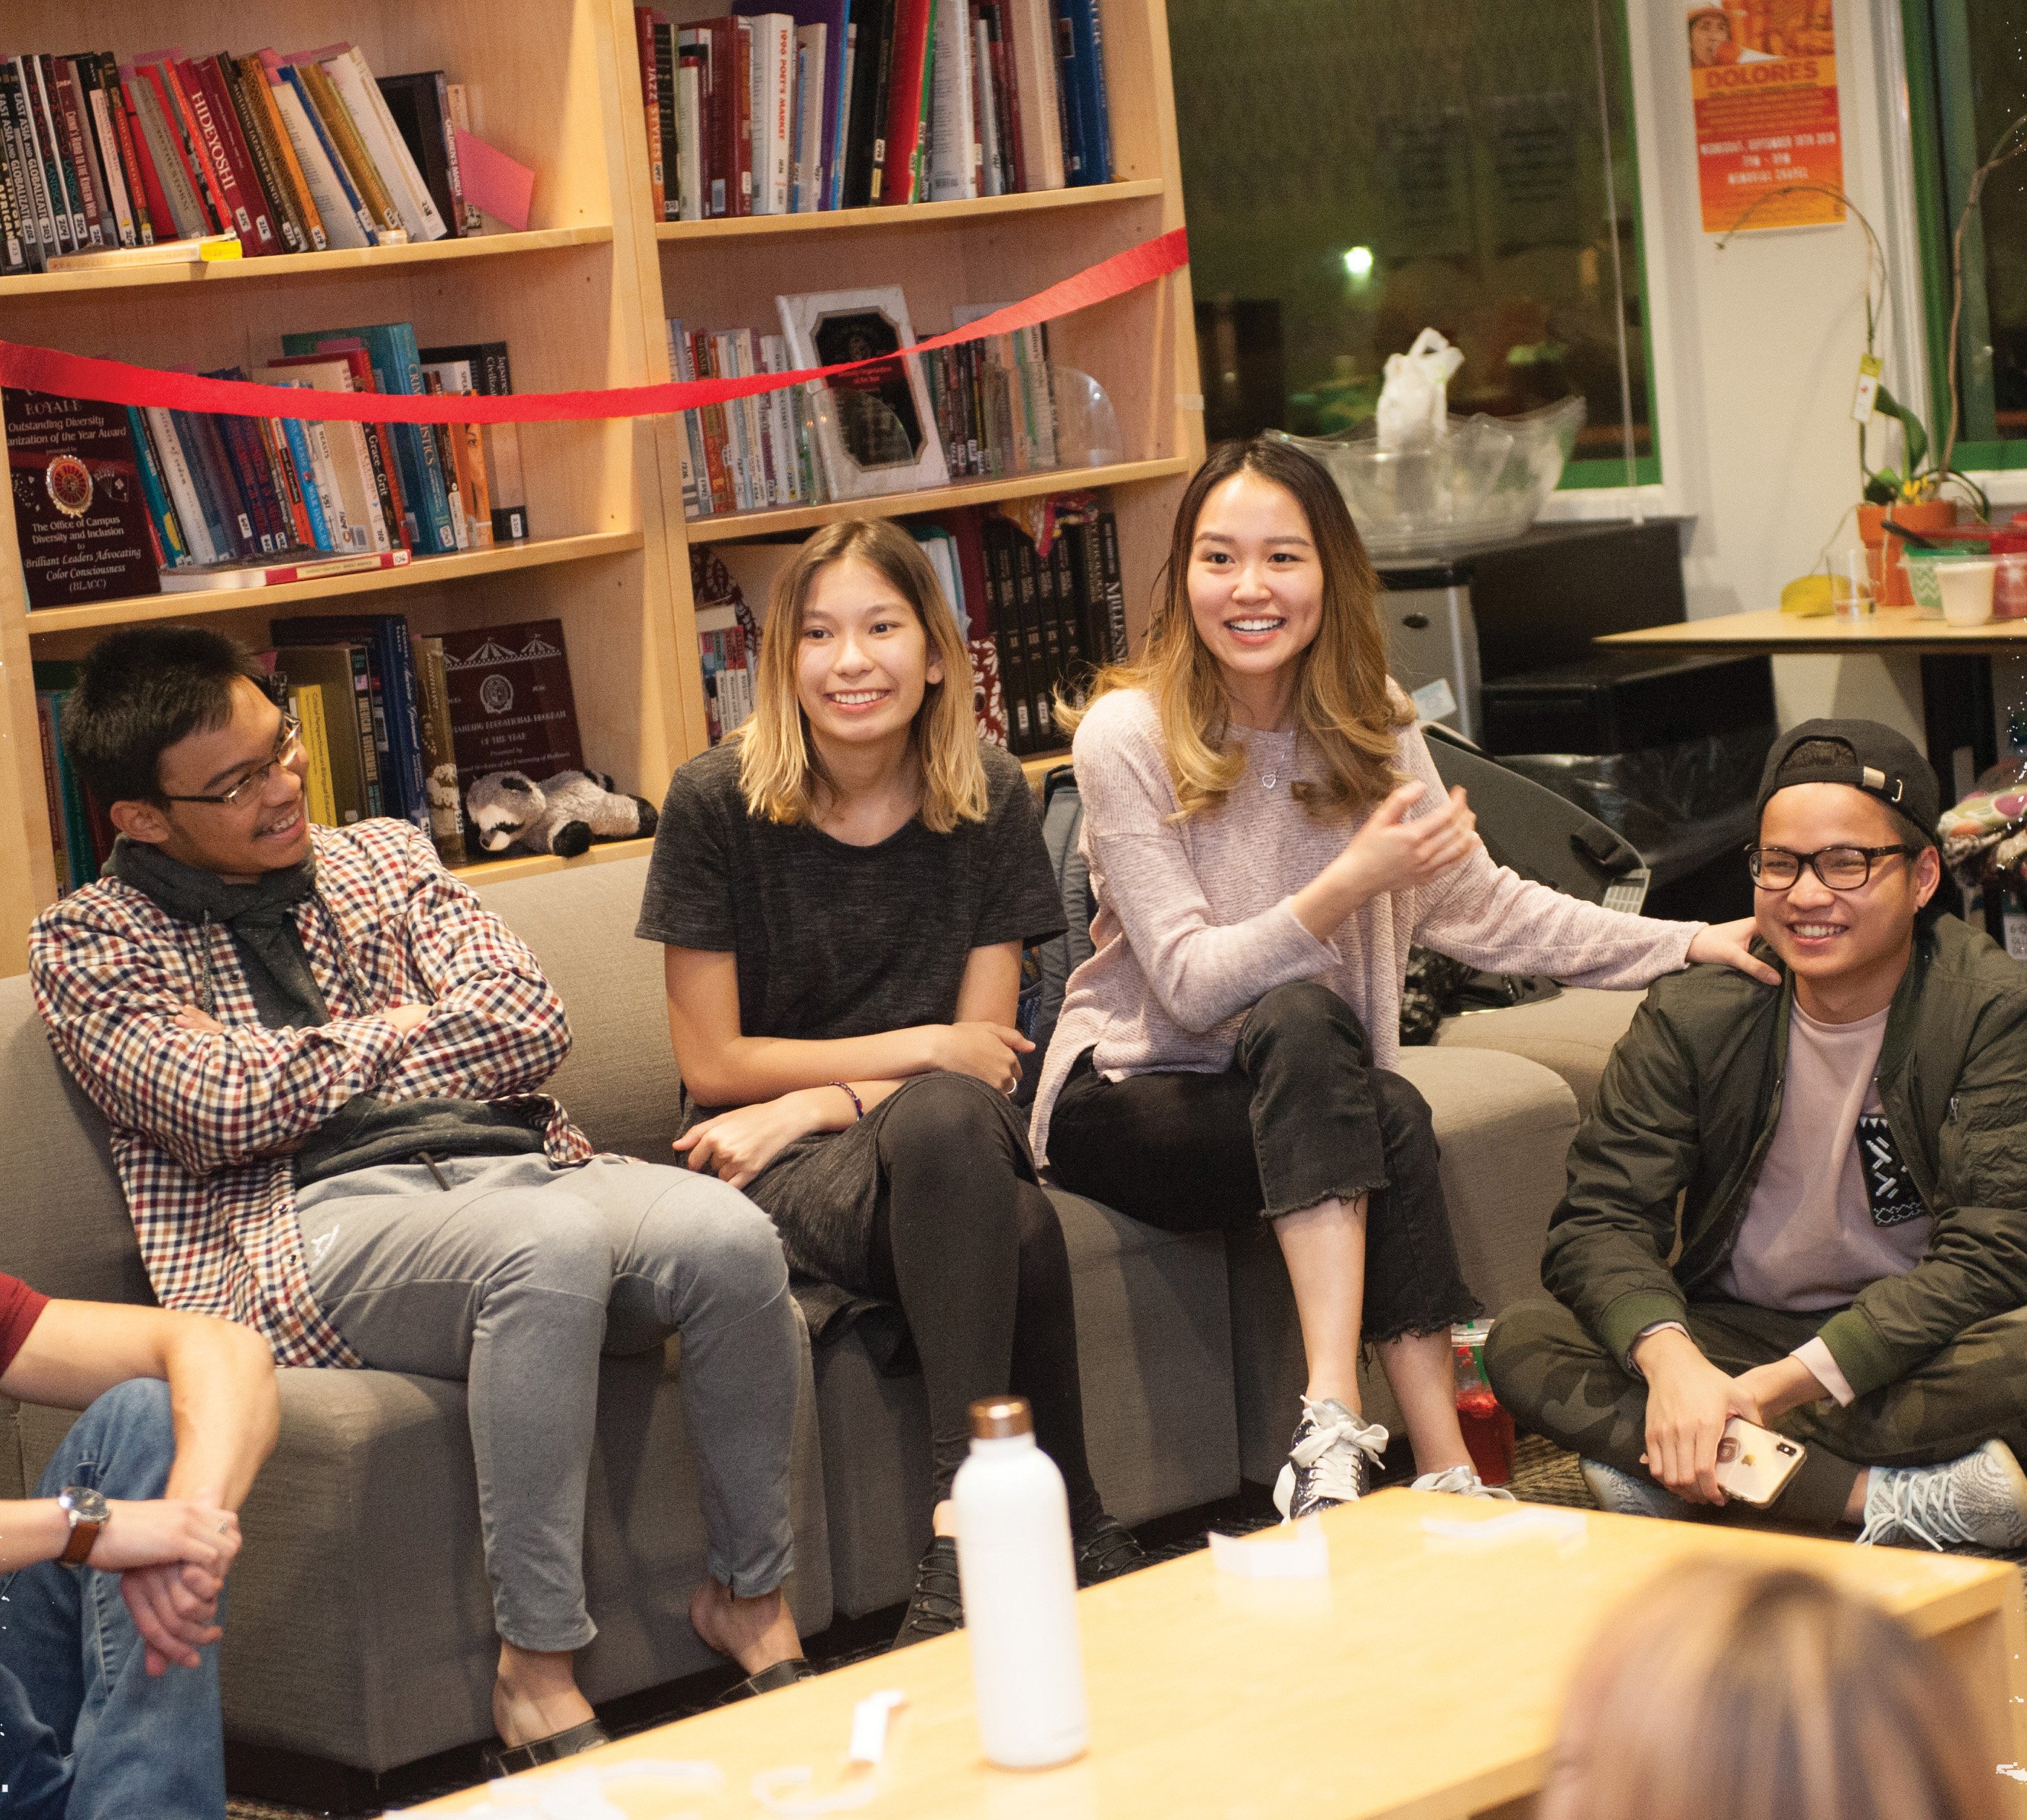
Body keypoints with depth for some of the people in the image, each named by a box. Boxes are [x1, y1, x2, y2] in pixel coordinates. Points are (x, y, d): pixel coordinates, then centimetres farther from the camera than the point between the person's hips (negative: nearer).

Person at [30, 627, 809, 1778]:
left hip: (518, 1164, 5)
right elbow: (229, 1109, -6)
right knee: (549, 1246, -39)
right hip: (320, 1219, -5)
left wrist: (315, 1061, 4)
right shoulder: (90, 944, 11)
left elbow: (533, 1025, 10)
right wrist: (386, 1031, 8)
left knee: (730, 1236, -29)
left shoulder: (384, 858, 24)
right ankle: (539, 1666, -31)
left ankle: (752, 1597, -9)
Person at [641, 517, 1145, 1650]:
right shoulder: (719, 804, -7)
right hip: (765, 1164, -2)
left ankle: (968, 1533, -36)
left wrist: (812, 1104, -14)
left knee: (946, 1122, -37)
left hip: (946, 1138, 2)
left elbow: (985, 1057, 0)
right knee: (1018, 1234, -34)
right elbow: (713, 1061, -4)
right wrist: (920, 1051, -7)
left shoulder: (987, 798, 1)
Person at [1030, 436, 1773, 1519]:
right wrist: (1351, 883, -32)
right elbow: (1191, 982, -19)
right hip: (1130, 1097, -4)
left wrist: (1693, 945, -2)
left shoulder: (1367, 724, 2)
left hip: (1308, 1099, 4)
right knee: (1300, 1021, -34)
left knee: (1386, 1113, -31)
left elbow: (1481, 906, 7)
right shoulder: (1127, 736, -14)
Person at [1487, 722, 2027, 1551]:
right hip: (1732, 1334, 3)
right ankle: (1891, 1498, -32)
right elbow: (1600, 1218, -9)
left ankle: (1673, 1472, -29)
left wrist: (1777, 1387, -30)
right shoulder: (1693, 1017, -4)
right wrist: (1670, 1360, -33)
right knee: (1524, 1347, -24)